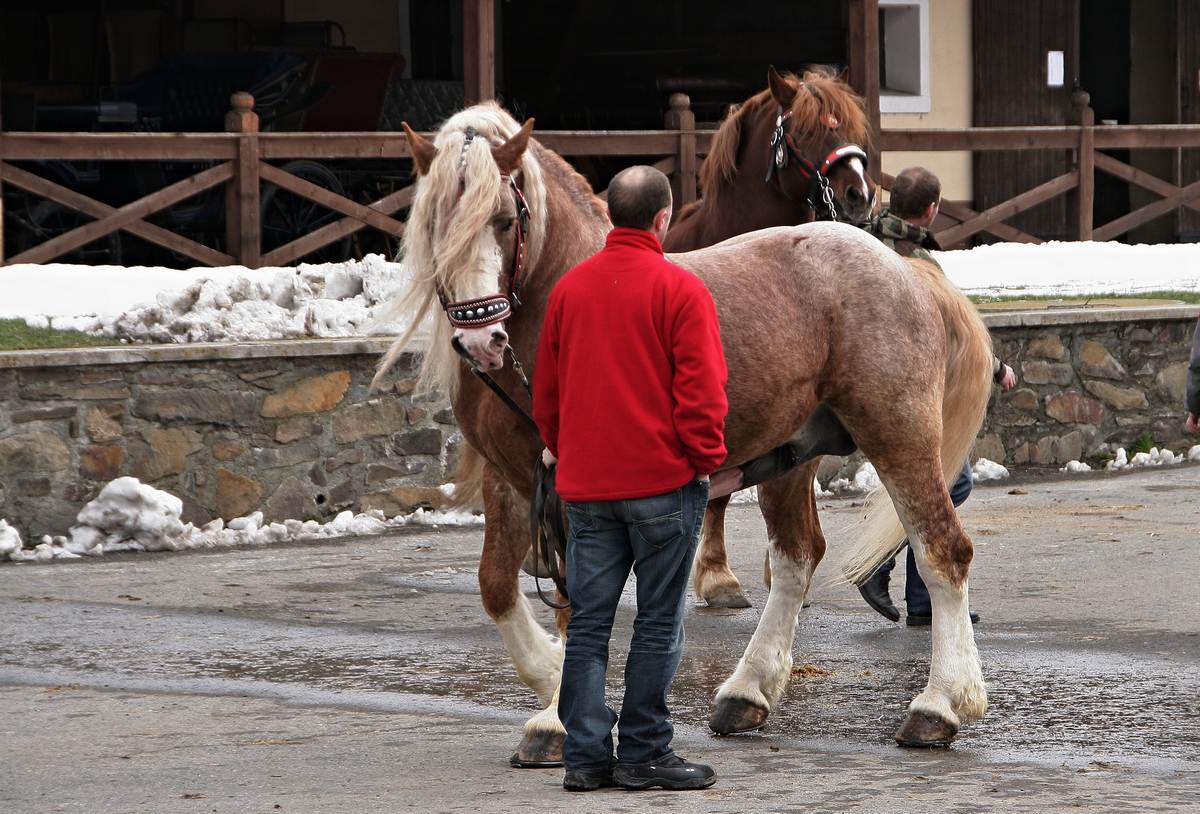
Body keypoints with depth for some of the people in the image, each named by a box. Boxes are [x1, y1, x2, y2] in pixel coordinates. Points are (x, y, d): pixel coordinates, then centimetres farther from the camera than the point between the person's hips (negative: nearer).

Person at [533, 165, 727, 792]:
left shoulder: (569, 287, 7)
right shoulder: (680, 289, -9)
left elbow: (545, 389, 14)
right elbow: (702, 389, -12)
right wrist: (707, 458, -1)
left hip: (585, 483, 5)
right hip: (663, 479, -5)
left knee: (587, 623, 8)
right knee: (658, 623, 2)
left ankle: (584, 755, 7)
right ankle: (644, 754, 4)